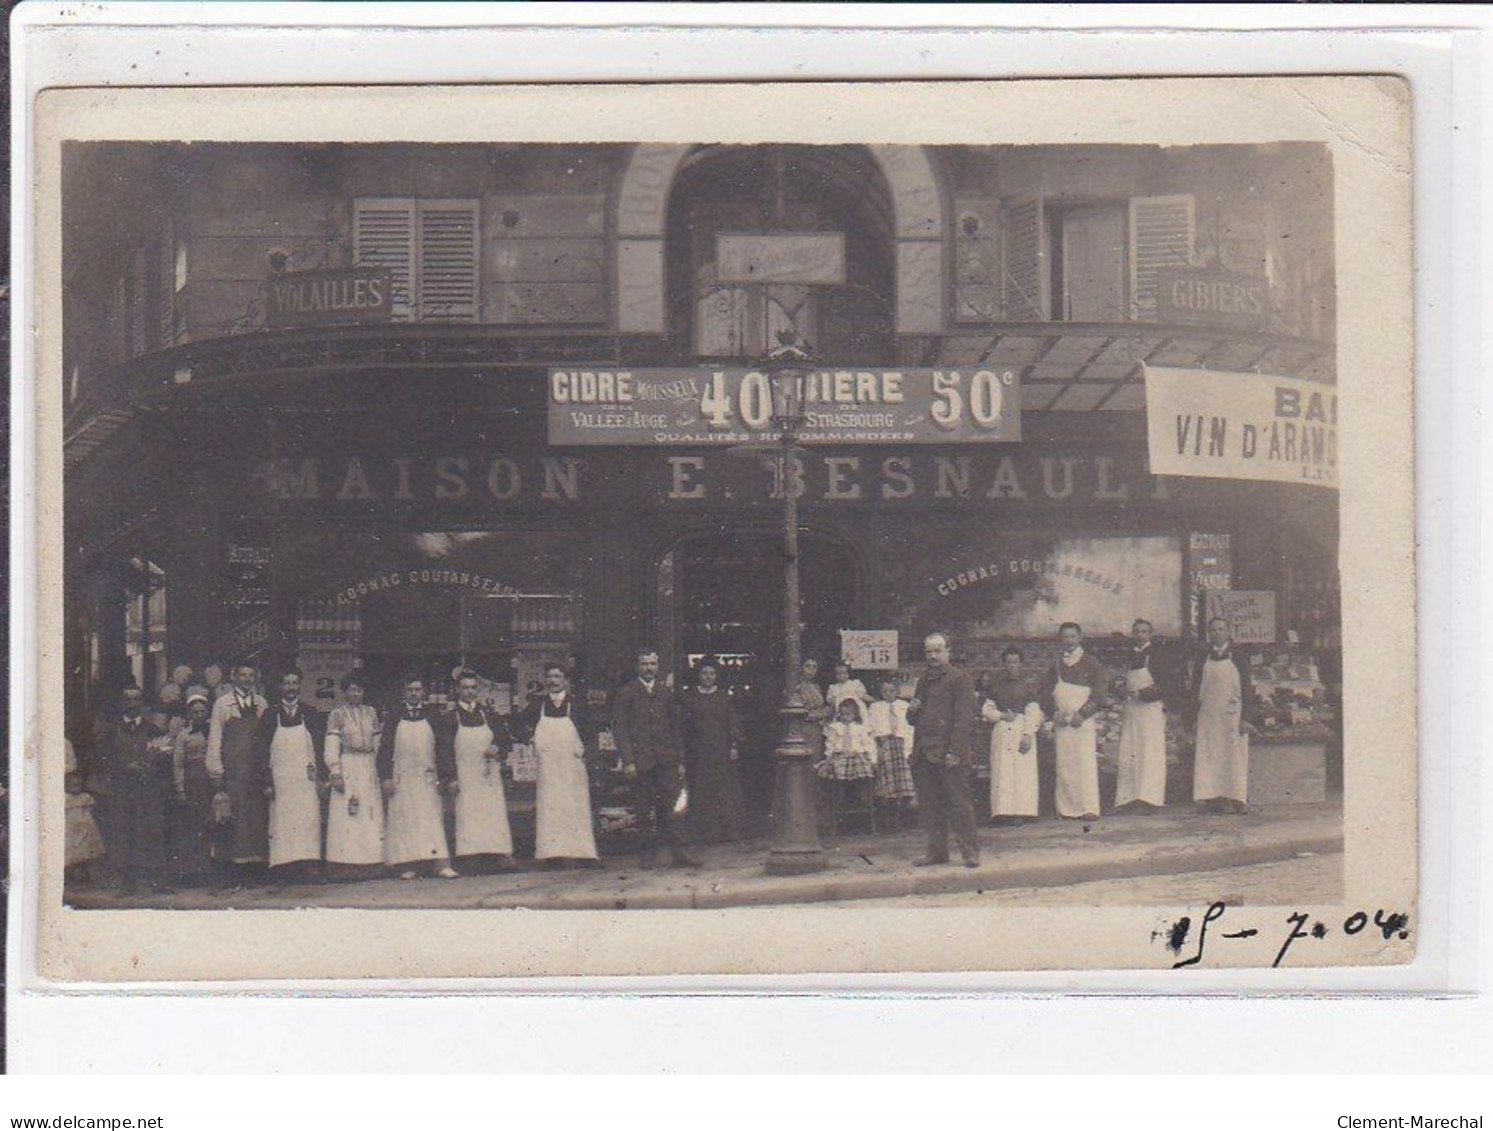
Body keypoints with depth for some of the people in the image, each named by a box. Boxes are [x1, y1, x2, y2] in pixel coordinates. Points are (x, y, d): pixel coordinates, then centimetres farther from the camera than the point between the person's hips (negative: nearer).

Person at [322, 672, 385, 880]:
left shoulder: (371, 713, 14)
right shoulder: (337, 714, 1)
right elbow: (331, 746, -3)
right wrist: (335, 773, -12)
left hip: (369, 769, 4)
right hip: (347, 767, -4)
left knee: (371, 815, 1)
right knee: (347, 816, -7)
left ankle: (369, 865, 3)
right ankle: (346, 865, -7)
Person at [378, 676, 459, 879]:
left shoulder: (431, 716, 9)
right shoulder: (395, 716, 5)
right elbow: (385, 748, 3)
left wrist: (445, 776, 2)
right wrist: (386, 777, -6)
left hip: (426, 778, 1)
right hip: (401, 777, -1)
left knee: (431, 818, -6)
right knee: (403, 820, -2)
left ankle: (441, 864, -14)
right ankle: (407, 866, -1)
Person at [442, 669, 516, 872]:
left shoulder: (488, 715, 12)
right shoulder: (450, 717, 5)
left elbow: (505, 739, 15)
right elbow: (446, 750, 1)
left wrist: (497, 749, -8)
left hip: (489, 774, 2)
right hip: (465, 777, -2)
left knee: (494, 814, -5)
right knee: (468, 816, -8)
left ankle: (499, 855, -7)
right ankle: (471, 859, -9)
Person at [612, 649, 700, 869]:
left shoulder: (666, 692, 15)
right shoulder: (626, 693, 3)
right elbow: (619, 729, -2)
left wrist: (679, 760, 12)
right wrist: (628, 760, -10)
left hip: (666, 758, 2)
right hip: (641, 758, -2)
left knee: (670, 805, -7)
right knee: (646, 808, 1)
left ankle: (676, 851, -3)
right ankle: (650, 852, 9)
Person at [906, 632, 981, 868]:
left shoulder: (960, 679, -3)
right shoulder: (924, 680, 21)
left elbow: (964, 718, -10)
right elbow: (914, 720, 29)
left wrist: (955, 751, -18)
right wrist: (912, 711, 5)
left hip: (950, 755, -7)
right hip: (924, 755, 7)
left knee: (959, 804, -6)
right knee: (929, 806, 8)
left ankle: (970, 852, -2)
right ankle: (937, 851, 15)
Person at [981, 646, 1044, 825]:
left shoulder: (1030, 684, 5)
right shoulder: (997, 684, 13)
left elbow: (1034, 712, -2)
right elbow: (986, 709, 14)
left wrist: (1028, 735, -13)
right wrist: (1002, 716, -5)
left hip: (1023, 731, -2)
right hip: (1001, 732, 2)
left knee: (1022, 772, -7)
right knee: (1002, 773, -4)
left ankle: (1020, 812, -5)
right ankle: (1003, 812, -3)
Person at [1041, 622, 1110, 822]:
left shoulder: (1090, 663, 2)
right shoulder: (1056, 666, 13)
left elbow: (1099, 693, -3)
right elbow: (1047, 692, 13)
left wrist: (1082, 714, -12)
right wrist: (1055, 711, -5)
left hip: (1083, 721, -4)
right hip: (1061, 721, 4)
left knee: (1086, 765, -9)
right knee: (1064, 766, 1)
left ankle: (1089, 808, -11)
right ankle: (1068, 808, 4)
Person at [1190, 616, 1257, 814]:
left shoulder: (1238, 658, 4)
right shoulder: (1204, 660, 12)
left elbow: (1247, 687, 0)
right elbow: (1196, 690, 13)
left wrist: (1246, 717, -8)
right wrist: (1195, 718, 6)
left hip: (1232, 714, -3)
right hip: (1208, 714, 3)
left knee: (1233, 757, -4)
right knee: (1209, 757, -3)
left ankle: (1235, 798, -3)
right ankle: (1213, 798, -3)